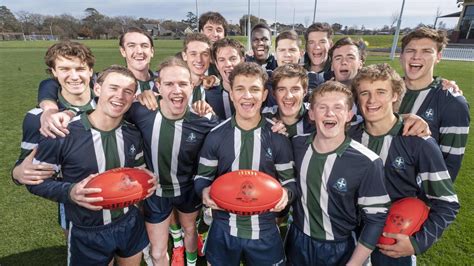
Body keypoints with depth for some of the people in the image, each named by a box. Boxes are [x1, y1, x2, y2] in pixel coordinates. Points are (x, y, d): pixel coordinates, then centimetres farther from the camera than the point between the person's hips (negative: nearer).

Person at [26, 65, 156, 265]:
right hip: (88, 234, -4)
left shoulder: (132, 134, -5)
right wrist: (70, 192, -28)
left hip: (130, 223, 4)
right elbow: (36, 180, -10)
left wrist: (146, 181, -11)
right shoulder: (63, 133, -20)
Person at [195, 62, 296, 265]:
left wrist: (286, 194, -21)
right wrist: (205, 191, -19)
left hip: (264, 231, 0)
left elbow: (289, 181, 1)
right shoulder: (216, 136, -7)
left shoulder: (278, 137, -7)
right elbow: (202, 177, 2)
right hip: (223, 229, 0)